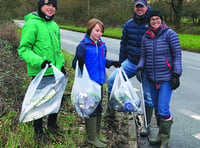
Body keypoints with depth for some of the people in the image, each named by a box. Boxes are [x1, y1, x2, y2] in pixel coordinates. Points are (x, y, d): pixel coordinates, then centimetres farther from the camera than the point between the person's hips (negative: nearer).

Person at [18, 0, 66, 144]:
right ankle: (39, 131, 26)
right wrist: (39, 61, -29)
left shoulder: (54, 25, 11)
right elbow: (23, 49, -17)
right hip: (40, 73, -7)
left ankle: (52, 123, 42)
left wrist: (61, 64, 17)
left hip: (55, 72, 8)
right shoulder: (32, 24, -14)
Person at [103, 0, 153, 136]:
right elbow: (124, 44, 14)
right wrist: (121, 63, 14)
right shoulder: (128, 24, 6)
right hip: (131, 62, 4)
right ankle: (110, 111, 12)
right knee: (112, 80, -6)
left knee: (148, 95, 3)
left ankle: (147, 125, 18)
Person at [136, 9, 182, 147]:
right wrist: (140, 68, -5)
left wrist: (176, 75, -12)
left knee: (163, 109, -9)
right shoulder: (146, 37, 8)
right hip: (152, 78, 5)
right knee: (157, 108, 15)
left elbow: (177, 55, -7)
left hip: (166, 78, -5)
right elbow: (143, 56, 13)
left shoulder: (170, 34, -6)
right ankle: (161, 134, 33)